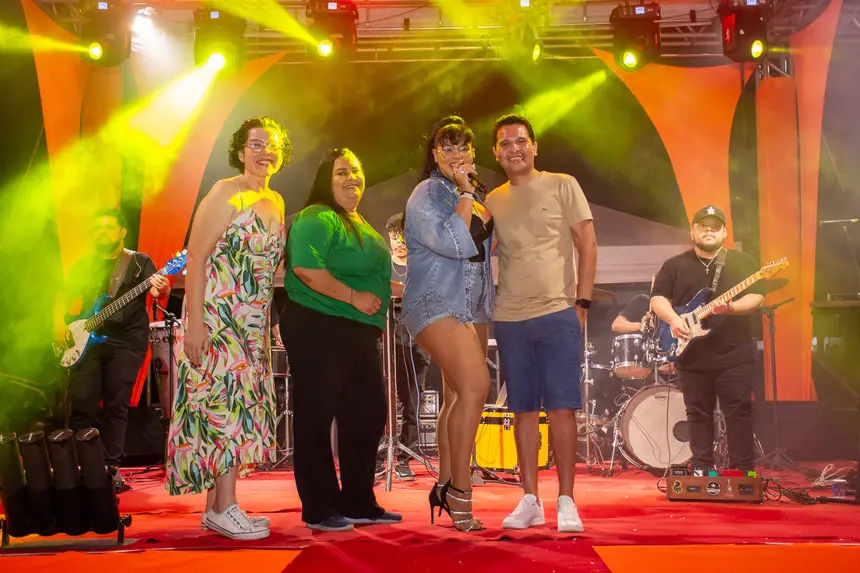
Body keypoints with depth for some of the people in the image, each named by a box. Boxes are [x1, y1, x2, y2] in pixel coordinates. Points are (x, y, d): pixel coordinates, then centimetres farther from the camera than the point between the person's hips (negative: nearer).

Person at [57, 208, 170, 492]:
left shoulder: (139, 262, 4)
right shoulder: (83, 264, 16)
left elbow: (160, 289, -10)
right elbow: (64, 295, 19)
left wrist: (161, 288, -34)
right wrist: (59, 322, 0)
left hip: (126, 343, -3)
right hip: (87, 341, 3)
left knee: (116, 408, 0)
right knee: (82, 406, -2)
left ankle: (110, 468, 6)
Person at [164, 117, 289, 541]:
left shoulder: (276, 203, 14)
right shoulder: (225, 195, -9)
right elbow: (195, 259, -14)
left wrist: (265, 325, 16)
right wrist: (195, 323, -20)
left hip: (252, 323, 8)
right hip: (217, 317, -8)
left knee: (241, 405, 7)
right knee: (230, 399, -13)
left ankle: (215, 506, 14)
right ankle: (225, 508, -8)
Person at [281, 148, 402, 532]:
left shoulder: (360, 225, 20)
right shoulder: (317, 219, -10)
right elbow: (306, 269, -24)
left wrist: (392, 290, 20)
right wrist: (354, 297, -21)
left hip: (359, 334, 10)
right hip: (318, 330, -10)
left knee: (368, 416, 11)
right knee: (316, 419, -1)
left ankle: (358, 504, 22)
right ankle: (319, 510, 6)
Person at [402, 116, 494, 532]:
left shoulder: (473, 197, 16)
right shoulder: (427, 195, -9)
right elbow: (455, 243, -24)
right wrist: (464, 193, -17)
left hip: (471, 307, 9)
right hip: (435, 303, -9)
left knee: (457, 395, 9)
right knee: (475, 386, -23)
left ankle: (445, 488, 17)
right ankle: (460, 493, -17)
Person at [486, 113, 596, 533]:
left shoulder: (562, 186, 2)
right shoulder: (492, 201, 13)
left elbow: (587, 244, 0)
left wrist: (582, 301, -7)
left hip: (558, 313, -4)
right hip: (509, 318, 4)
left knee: (561, 407, -5)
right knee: (523, 410, 7)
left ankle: (566, 501, 2)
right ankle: (531, 500, 13)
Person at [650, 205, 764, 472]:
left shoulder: (742, 262, 3)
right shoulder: (675, 265, 8)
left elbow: (756, 297, -5)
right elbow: (657, 298, 3)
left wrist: (730, 308, -23)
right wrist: (673, 319, -15)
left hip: (734, 355, -2)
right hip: (691, 357, 2)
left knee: (739, 413, -2)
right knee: (698, 415, 8)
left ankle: (743, 472, 5)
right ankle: (701, 472, 16)